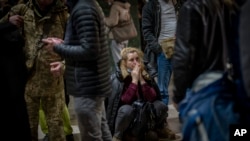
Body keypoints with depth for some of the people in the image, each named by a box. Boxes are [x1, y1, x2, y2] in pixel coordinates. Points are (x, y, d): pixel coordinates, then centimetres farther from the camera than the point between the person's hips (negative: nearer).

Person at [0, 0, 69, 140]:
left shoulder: (63, 15, -5)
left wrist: (64, 63, -18)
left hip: (52, 82, -1)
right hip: (26, 80, 1)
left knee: (56, 123, 11)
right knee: (28, 125, 14)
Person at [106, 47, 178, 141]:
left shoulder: (146, 75, -4)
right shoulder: (117, 78, -18)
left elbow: (151, 98, -14)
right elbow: (125, 101, -29)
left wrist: (141, 79, -22)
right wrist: (134, 80, -28)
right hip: (123, 118, -5)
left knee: (161, 105, -14)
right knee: (127, 109, -37)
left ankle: (159, 129, 15)